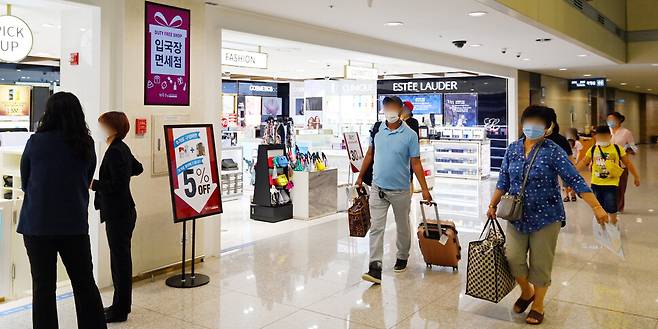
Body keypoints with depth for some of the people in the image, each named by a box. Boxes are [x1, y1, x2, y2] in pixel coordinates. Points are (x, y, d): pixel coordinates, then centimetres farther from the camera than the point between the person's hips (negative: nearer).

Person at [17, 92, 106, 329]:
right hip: (75, 223, 1)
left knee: (43, 286, 8)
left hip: (37, 223, -1)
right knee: (85, 283, 11)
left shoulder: (35, 142, -6)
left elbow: (24, 182, 5)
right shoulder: (86, 145, -2)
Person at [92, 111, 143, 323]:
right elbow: (138, 169, 25)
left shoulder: (115, 152, -18)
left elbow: (118, 186, -22)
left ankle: (120, 310, 9)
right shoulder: (122, 148, 10)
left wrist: (94, 184, -16)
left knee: (120, 260, -1)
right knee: (121, 259, 16)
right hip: (122, 212, 10)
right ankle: (121, 304, 28)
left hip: (118, 215, -10)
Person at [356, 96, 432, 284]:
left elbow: (416, 163, -8)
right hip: (378, 189, 2)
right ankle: (375, 268, -3)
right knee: (376, 228, -3)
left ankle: (402, 258, 36)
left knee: (403, 227, 15)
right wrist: (360, 177, 16)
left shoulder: (410, 135, -10)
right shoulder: (377, 130, 1)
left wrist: (424, 189, -11)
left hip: (400, 190, -2)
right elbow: (370, 155, 13)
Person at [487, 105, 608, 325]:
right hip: (517, 216, 4)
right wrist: (493, 205, 10)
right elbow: (504, 181, 9)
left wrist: (596, 207, -22)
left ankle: (538, 305, 28)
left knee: (540, 263, 6)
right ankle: (526, 292, 33)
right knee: (513, 258, 3)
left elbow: (575, 180, -16)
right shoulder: (513, 149, 1)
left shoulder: (553, 151, -11)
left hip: (545, 216, -3)